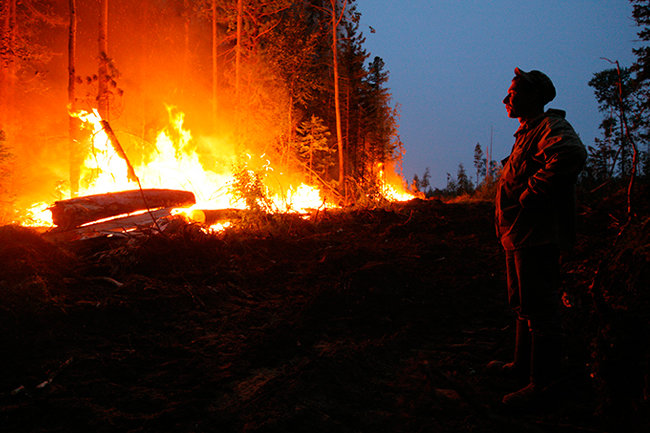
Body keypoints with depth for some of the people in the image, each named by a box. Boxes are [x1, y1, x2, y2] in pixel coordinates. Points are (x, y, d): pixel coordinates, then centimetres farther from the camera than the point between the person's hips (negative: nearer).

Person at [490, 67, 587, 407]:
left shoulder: (551, 126, -13)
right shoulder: (527, 132, 19)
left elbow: (571, 155, -35)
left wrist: (530, 193, -26)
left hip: (537, 237, -10)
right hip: (519, 237, 10)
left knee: (539, 309, -2)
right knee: (524, 305, 19)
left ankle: (542, 381, 8)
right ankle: (522, 364, 33)